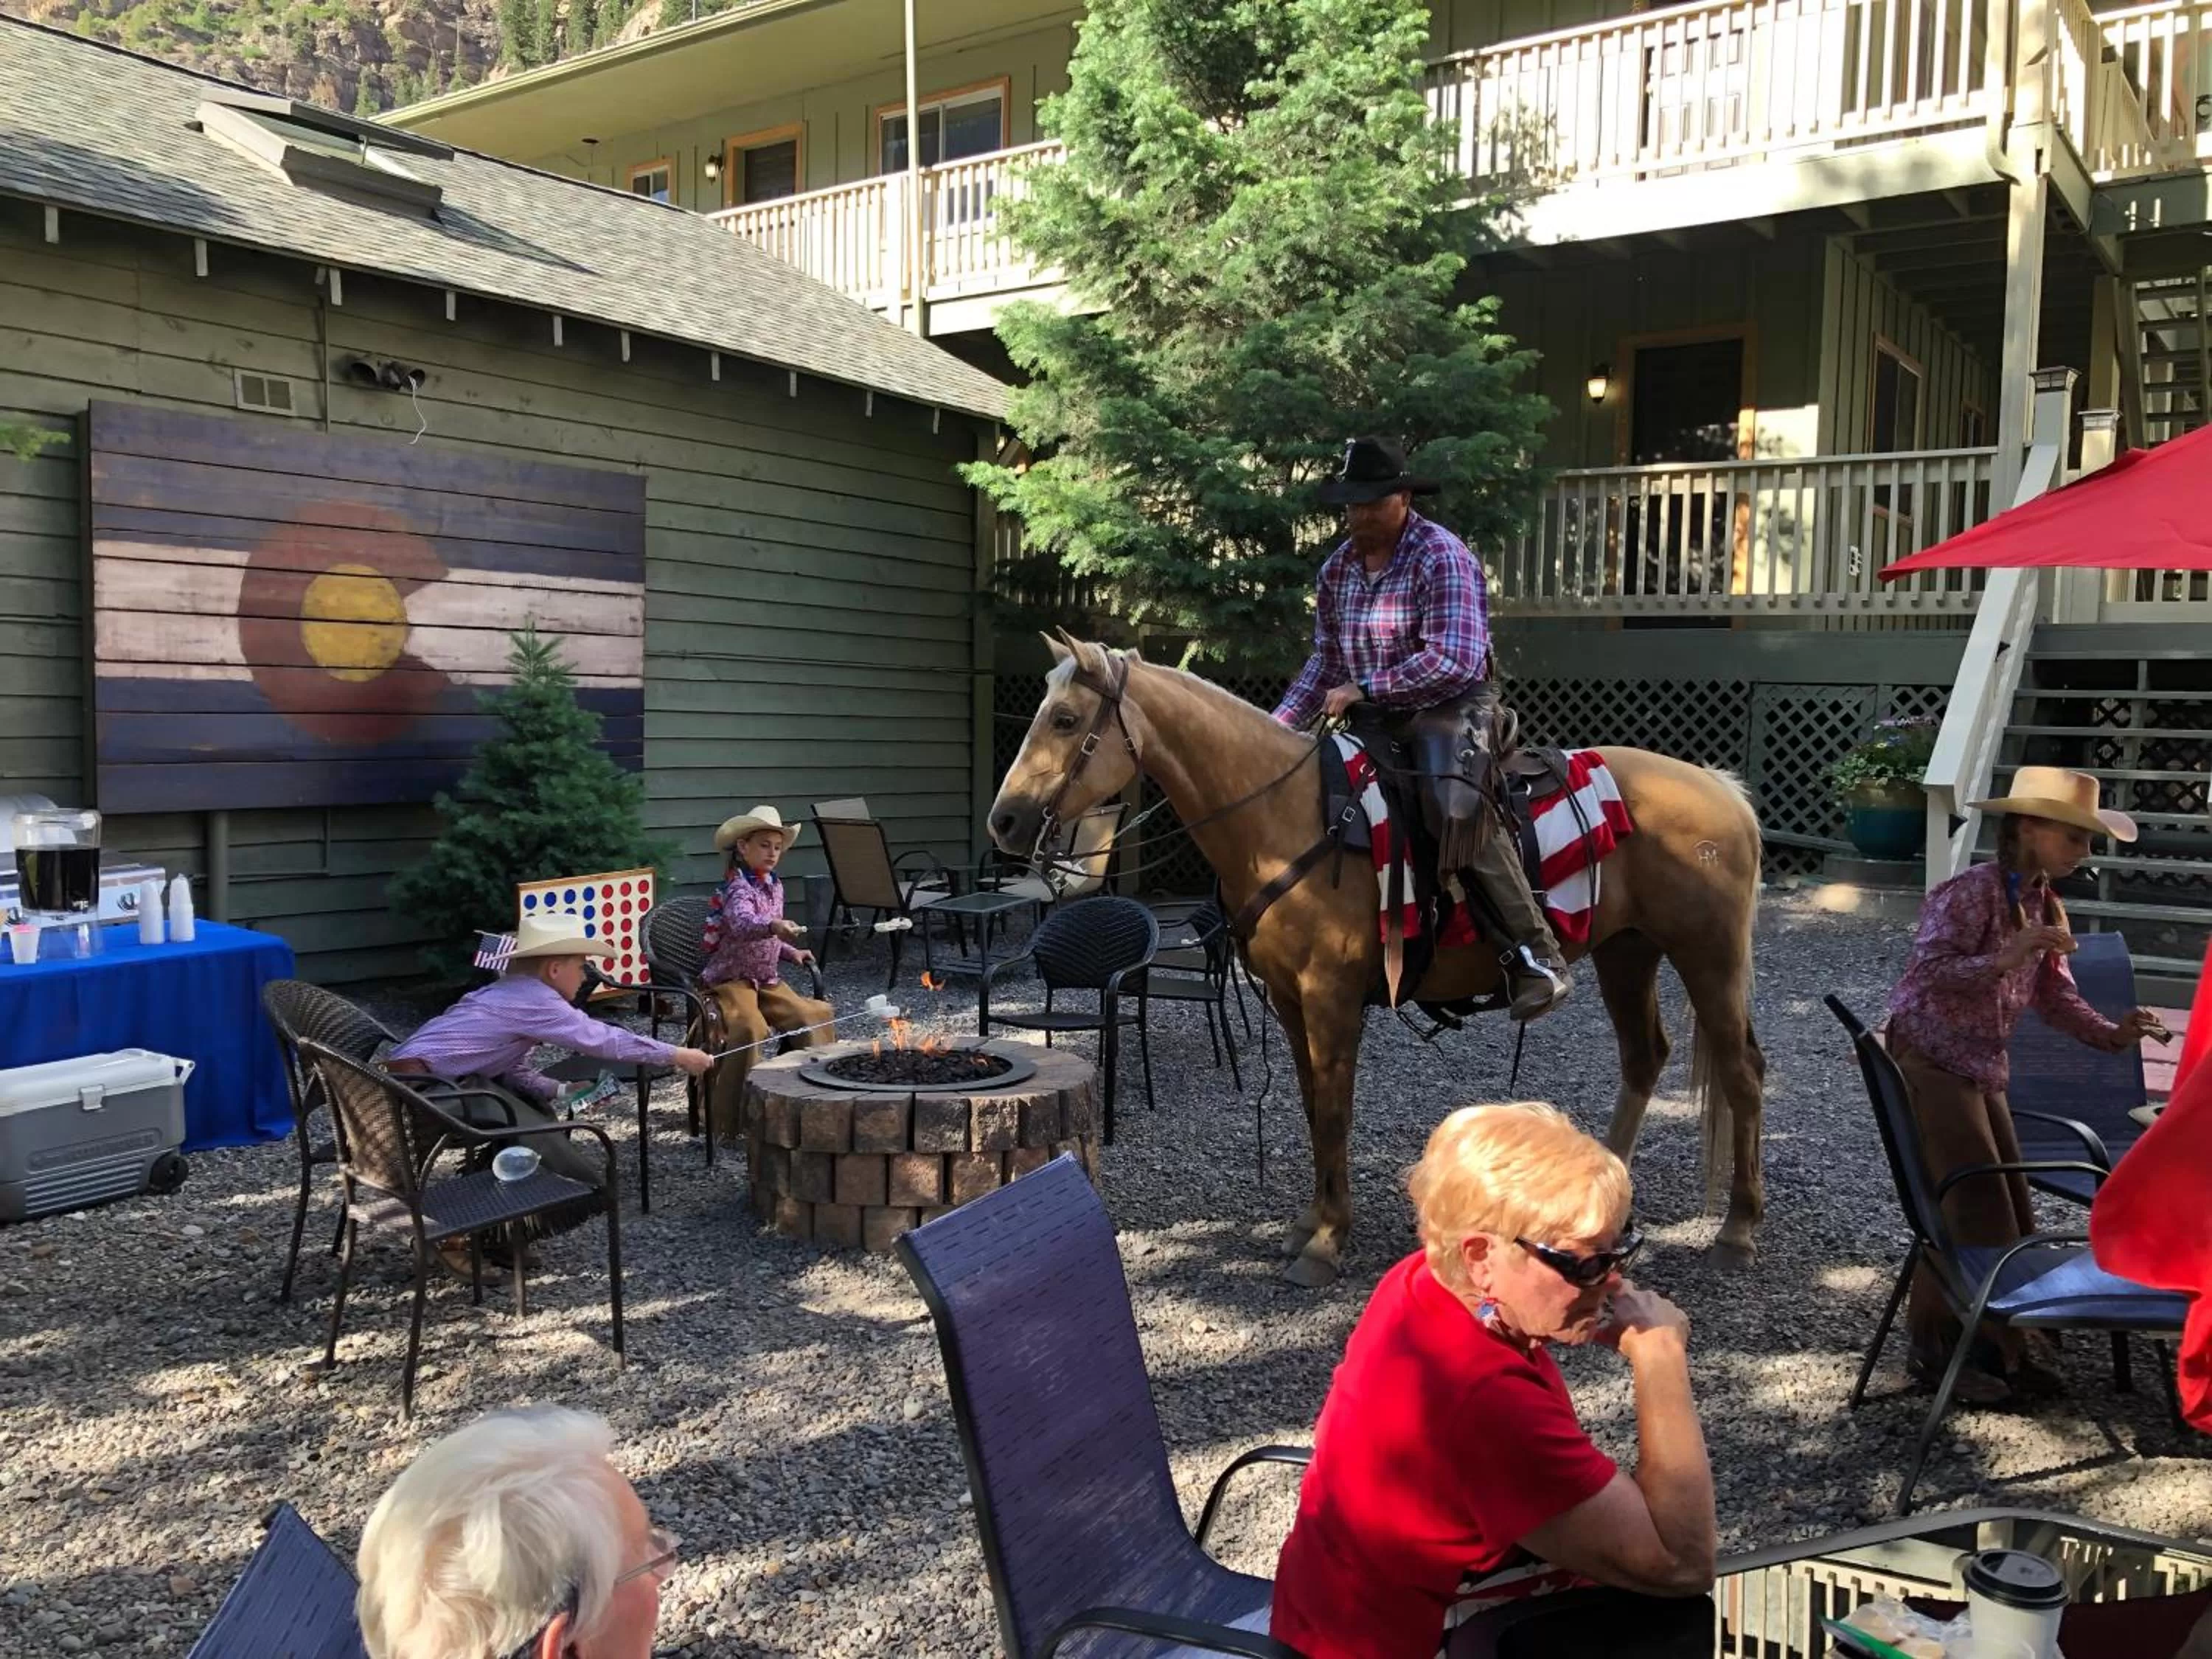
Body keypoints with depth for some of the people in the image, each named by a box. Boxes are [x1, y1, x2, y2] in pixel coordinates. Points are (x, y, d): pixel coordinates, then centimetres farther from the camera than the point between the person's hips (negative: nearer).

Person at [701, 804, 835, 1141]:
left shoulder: (775, 886, 11)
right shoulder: (738, 888, -17)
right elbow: (742, 924, -41)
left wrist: (791, 952, 11)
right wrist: (773, 926, -59)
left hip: (768, 981, 9)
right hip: (732, 980, -8)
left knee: (816, 1014, -2)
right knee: (751, 1029, -32)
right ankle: (731, 1122, -25)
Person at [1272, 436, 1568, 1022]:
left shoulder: (1441, 556, -14)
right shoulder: (1337, 568, 8)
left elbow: (1456, 660, -24)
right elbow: (1325, 661, 17)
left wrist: (1364, 689, -22)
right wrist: (1278, 725, 6)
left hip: (1449, 709, -8)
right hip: (1371, 715, 8)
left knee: (1458, 811, -34)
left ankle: (1534, 956, -28)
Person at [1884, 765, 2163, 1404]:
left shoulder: (2045, 905, 9)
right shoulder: (1969, 894, -18)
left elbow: (2056, 995, 9)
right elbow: (1929, 973, -27)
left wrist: (2112, 1034, -6)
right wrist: (2007, 957, -36)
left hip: (1983, 1071, 9)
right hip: (1929, 1065, -9)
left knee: (2009, 1213, 13)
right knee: (1972, 1212, -5)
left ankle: (2000, 1341, 27)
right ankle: (1935, 1347, 9)